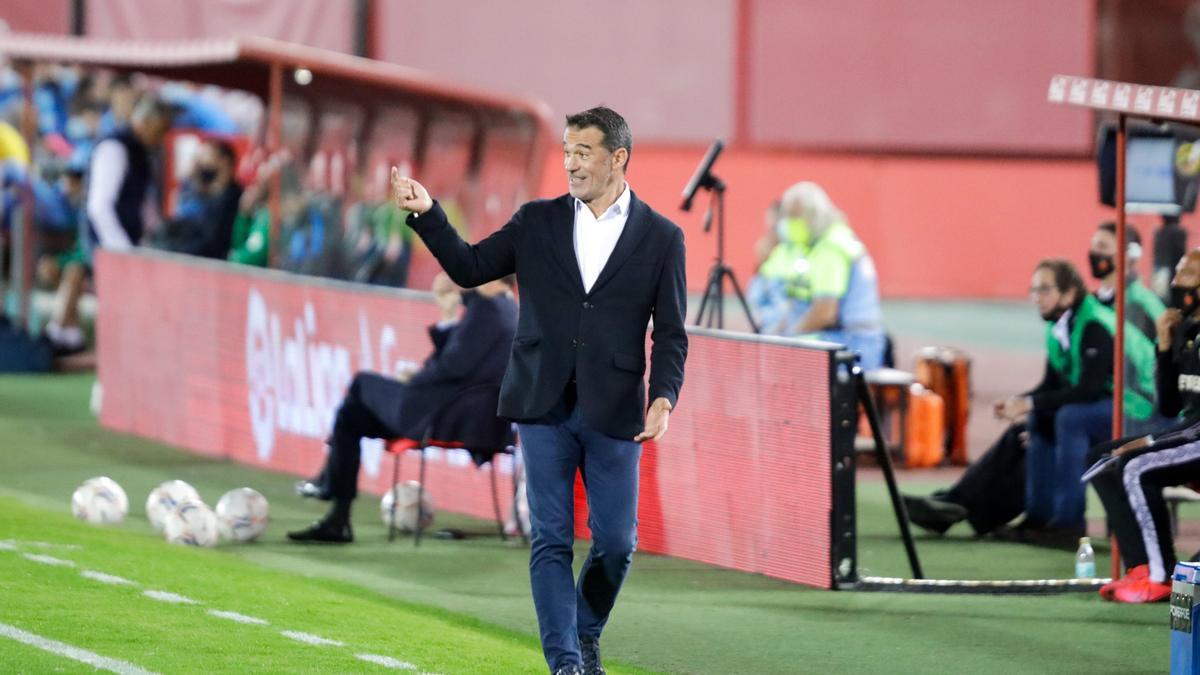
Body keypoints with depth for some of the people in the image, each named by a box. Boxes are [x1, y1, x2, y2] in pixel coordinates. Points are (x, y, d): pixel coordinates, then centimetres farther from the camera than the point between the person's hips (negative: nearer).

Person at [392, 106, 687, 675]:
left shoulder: (660, 238, 3)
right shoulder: (538, 222, 8)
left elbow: (670, 334, 2)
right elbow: (469, 268, 7)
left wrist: (664, 398, -13)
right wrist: (427, 215, -6)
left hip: (612, 413, -1)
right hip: (544, 408, 1)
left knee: (616, 541, 1)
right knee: (551, 539, -4)